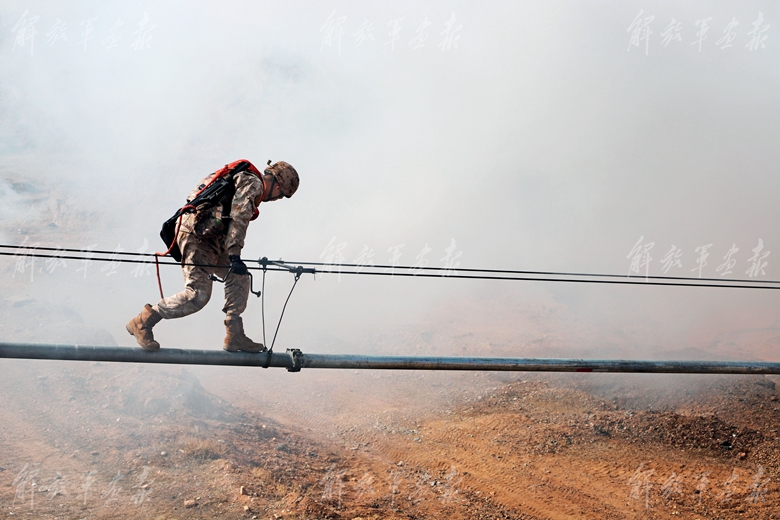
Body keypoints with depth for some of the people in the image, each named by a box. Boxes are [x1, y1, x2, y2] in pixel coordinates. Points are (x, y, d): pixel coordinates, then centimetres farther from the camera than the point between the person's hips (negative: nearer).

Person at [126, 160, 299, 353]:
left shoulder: (241, 180, 23)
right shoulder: (253, 183, -8)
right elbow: (238, 220, -20)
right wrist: (235, 256, -26)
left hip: (209, 238, 11)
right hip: (195, 233, -11)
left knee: (240, 278, 6)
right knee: (198, 294, -14)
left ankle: (234, 336, 7)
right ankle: (143, 322, -3)